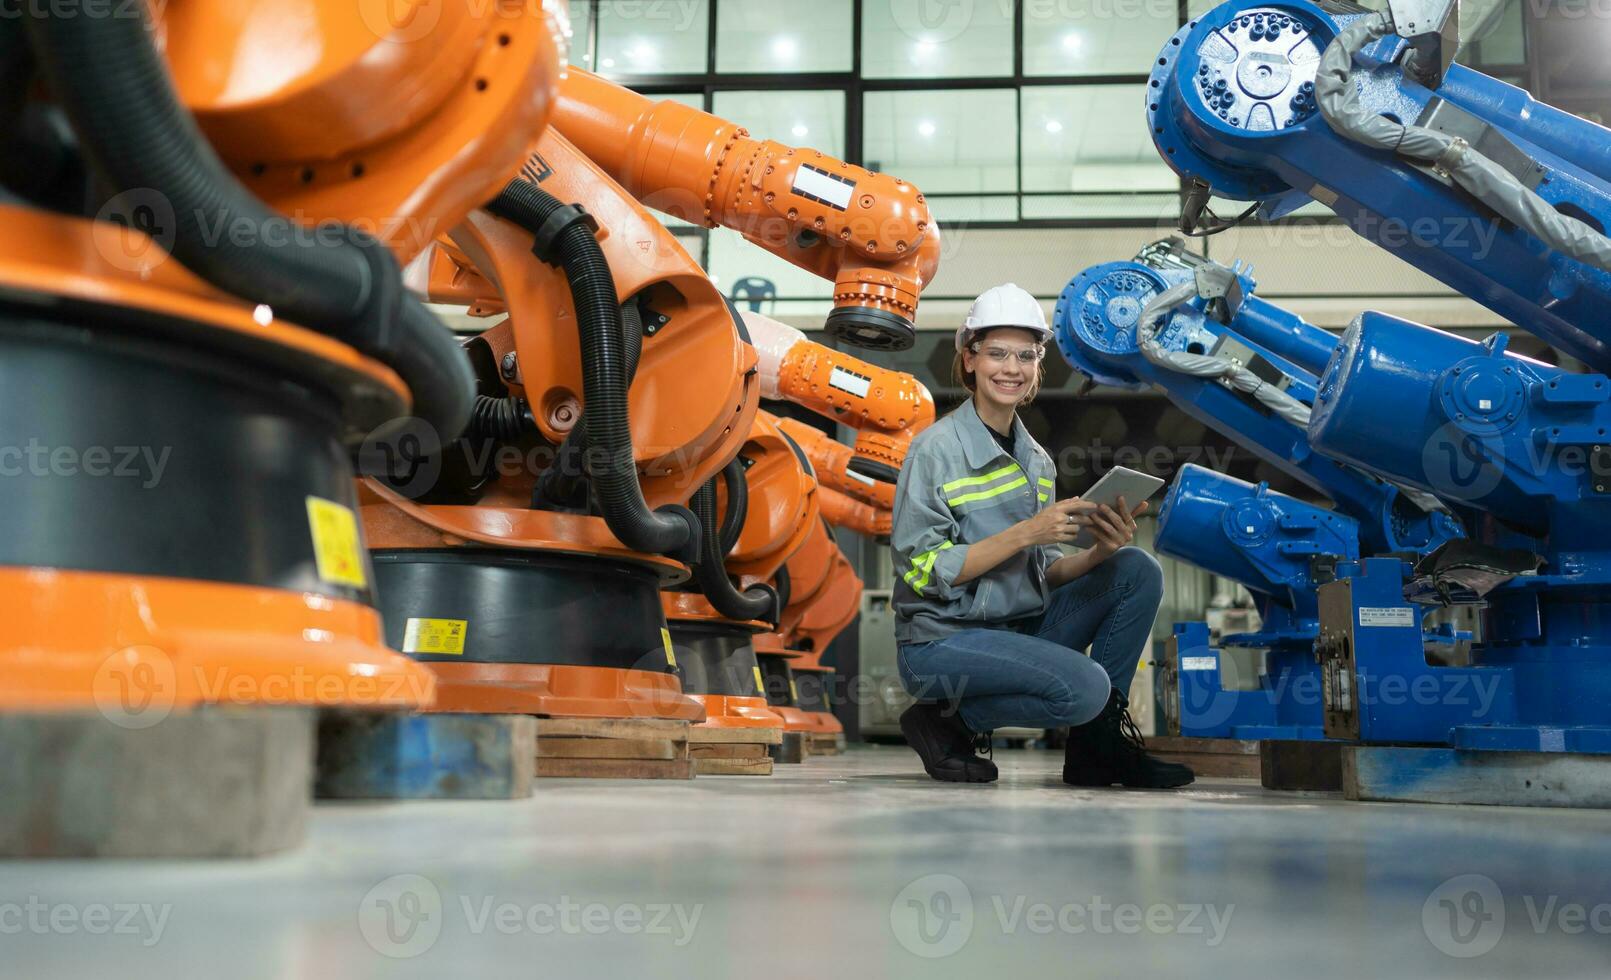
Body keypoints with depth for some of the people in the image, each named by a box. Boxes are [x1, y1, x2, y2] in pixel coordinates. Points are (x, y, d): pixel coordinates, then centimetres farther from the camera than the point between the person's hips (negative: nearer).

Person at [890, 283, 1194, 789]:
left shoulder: (1036, 460, 11)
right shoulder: (937, 448, -10)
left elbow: (1045, 575, 9)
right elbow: (922, 571, -16)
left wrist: (1100, 552, -11)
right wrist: (1025, 533, -22)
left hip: (1021, 629, 7)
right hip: (940, 641, -7)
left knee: (1138, 570, -5)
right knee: (1085, 687, -28)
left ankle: (1098, 745, 0)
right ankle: (950, 722, -5)